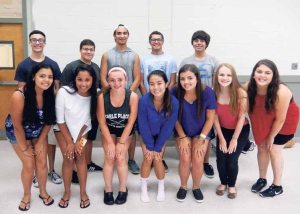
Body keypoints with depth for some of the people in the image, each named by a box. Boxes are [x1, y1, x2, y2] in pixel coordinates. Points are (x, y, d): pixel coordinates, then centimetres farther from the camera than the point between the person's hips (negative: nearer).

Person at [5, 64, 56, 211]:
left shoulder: (51, 94, -22)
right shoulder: (19, 95, -34)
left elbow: (49, 120, -8)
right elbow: (17, 125, -23)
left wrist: (40, 142, -5)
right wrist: (24, 148, -13)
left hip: (39, 132, 3)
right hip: (18, 132, -3)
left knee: (42, 162, 4)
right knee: (29, 165, -1)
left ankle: (43, 192, 29)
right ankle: (26, 195, 25)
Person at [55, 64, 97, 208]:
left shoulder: (94, 96, -26)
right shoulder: (63, 92, -33)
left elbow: (87, 121, -11)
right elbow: (60, 121, -20)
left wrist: (78, 140, -10)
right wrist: (70, 142, -15)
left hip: (82, 130, 1)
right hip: (64, 130, -1)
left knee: (80, 157, -1)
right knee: (68, 159, -3)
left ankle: (83, 192, 14)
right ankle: (67, 192, 16)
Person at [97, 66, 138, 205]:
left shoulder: (133, 96, -29)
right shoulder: (102, 96, -27)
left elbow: (130, 123, -19)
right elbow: (102, 122, -17)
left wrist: (121, 143, -16)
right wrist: (110, 143, -16)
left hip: (125, 130, 0)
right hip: (108, 130, 1)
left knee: (120, 158, -7)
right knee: (109, 157, -8)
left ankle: (123, 189, 13)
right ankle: (108, 190, 11)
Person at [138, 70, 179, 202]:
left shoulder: (173, 102, -29)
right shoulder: (144, 101, -32)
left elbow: (168, 127, -20)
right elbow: (143, 126, -20)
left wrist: (157, 147, -15)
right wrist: (150, 146, -14)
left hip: (161, 135, 0)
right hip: (146, 135, 0)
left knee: (157, 159, -7)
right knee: (148, 159, -7)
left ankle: (161, 188, 19)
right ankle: (143, 189, 15)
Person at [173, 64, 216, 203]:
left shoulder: (207, 92, -23)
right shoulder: (176, 93, -22)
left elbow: (210, 118, -12)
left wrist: (201, 139, -13)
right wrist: (182, 137, -10)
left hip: (201, 132, 0)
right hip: (182, 132, 0)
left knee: (198, 160, -12)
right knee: (185, 159, -14)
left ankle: (196, 187, 17)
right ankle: (183, 187, 15)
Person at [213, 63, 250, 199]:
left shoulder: (241, 93, -24)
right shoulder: (214, 94, -17)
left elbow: (241, 118, -16)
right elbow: (215, 118, -11)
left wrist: (234, 139, -12)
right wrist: (221, 139, -9)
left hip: (241, 130, -2)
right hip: (223, 130, 2)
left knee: (232, 159, -7)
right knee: (220, 159, -6)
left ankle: (232, 185, 22)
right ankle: (223, 183, 25)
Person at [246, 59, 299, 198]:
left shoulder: (281, 92, -36)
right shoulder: (249, 87, -25)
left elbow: (280, 119, -25)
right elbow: (250, 109, -11)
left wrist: (271, 137, -12)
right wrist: (262, 135, -7)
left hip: (285, 122, -4)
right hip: (264, 121, 4)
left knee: (274, 150, -1)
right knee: (261, 147, 7)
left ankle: (277, 186, 17)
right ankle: (262, 179, 29)